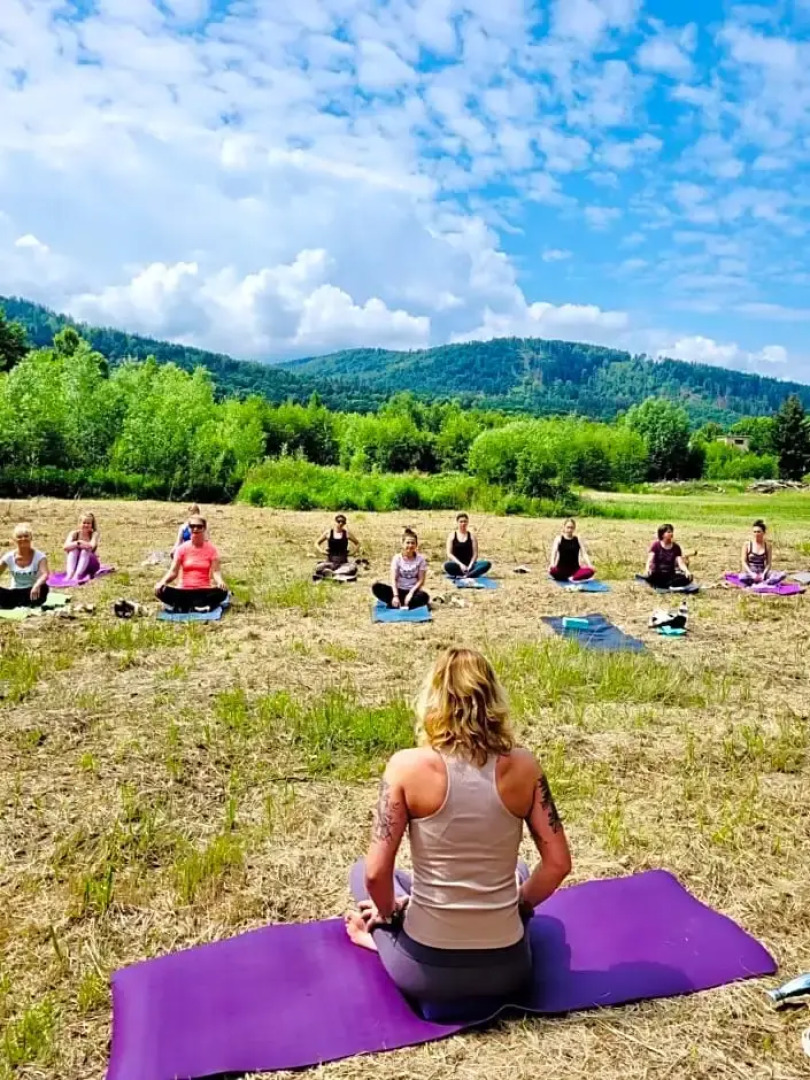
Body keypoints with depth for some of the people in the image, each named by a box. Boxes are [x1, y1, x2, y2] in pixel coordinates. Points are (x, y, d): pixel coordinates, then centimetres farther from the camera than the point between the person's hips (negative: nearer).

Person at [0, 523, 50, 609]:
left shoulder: (39, 556, -10)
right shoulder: (9, 557, 0)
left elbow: (45, 574, -27)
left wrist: (37, 585, -49)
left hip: (31, 593, -2)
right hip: (14, 594, 2)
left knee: (43, 587, -37)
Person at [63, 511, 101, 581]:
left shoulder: (94, 534, -10)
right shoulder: (74, 533, -6)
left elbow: (91, 546, -31)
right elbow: (66, 547, -24)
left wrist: (80, 543, -27)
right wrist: (77, 543, -37)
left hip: (89, 564, -2)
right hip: (74, 563, 2)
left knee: (85, 551, -29)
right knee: (73, 549, -24)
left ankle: (77, 575, -44)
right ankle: (69, 574, -40)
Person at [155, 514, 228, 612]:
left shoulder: (211, 549, 1)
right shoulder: (182, 548, 4)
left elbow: (215, 572, -6)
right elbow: (173, 572, 0)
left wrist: (220, 581, -29)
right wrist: (162, 581, -21)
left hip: (203, 591, -1)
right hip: (184, 591, 1)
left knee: (222, 591, -32)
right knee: (161, 591, -27)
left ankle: (183, 605, -27)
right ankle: (200, 605, -29)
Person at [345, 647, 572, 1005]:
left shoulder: (407, 766, -17)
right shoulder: (523, 766, -10)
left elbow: (376, 873, -14)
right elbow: (557, 863, -4)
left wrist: (389, 912, 6)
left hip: (426, 971, -2)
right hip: (506, 969, 2)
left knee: (362, 872, 27)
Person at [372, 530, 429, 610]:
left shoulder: (421, 559, -5)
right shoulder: (397, 558, -4)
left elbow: (421, 580, -7)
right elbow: (394, 579, -11)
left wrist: (411, 593, -21)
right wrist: (395, 596, -26)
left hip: (413, 590, -1)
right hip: (399, 590, 1)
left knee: (424, 596, -37)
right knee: (376, 587, -23)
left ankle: (396, 605, -32)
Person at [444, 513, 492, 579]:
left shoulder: (471, 536, 8)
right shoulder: (452, 535, 4)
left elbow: (475, 554, 2)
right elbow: (449, 554, -4)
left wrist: (470, 565, -16)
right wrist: (460, 564, -17)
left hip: (469, 565, 2)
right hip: (457, 564, -2)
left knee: (487, 564, -26)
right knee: (447, 565, -38)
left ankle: (465, 576, -37)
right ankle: (472, 574, -32)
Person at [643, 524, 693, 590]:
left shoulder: (676, 547, 5)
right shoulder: (656, 545, -2)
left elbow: (680, 563, -5)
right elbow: (650, 560, -13)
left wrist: (686, 571, -27)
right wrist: (647, 569, -36)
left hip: (670, 575, 4)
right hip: (657, 574, -4)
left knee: (687, 577, -25)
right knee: (649, 575, -39)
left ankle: (661, 586, -25)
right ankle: (670, 586, -23)